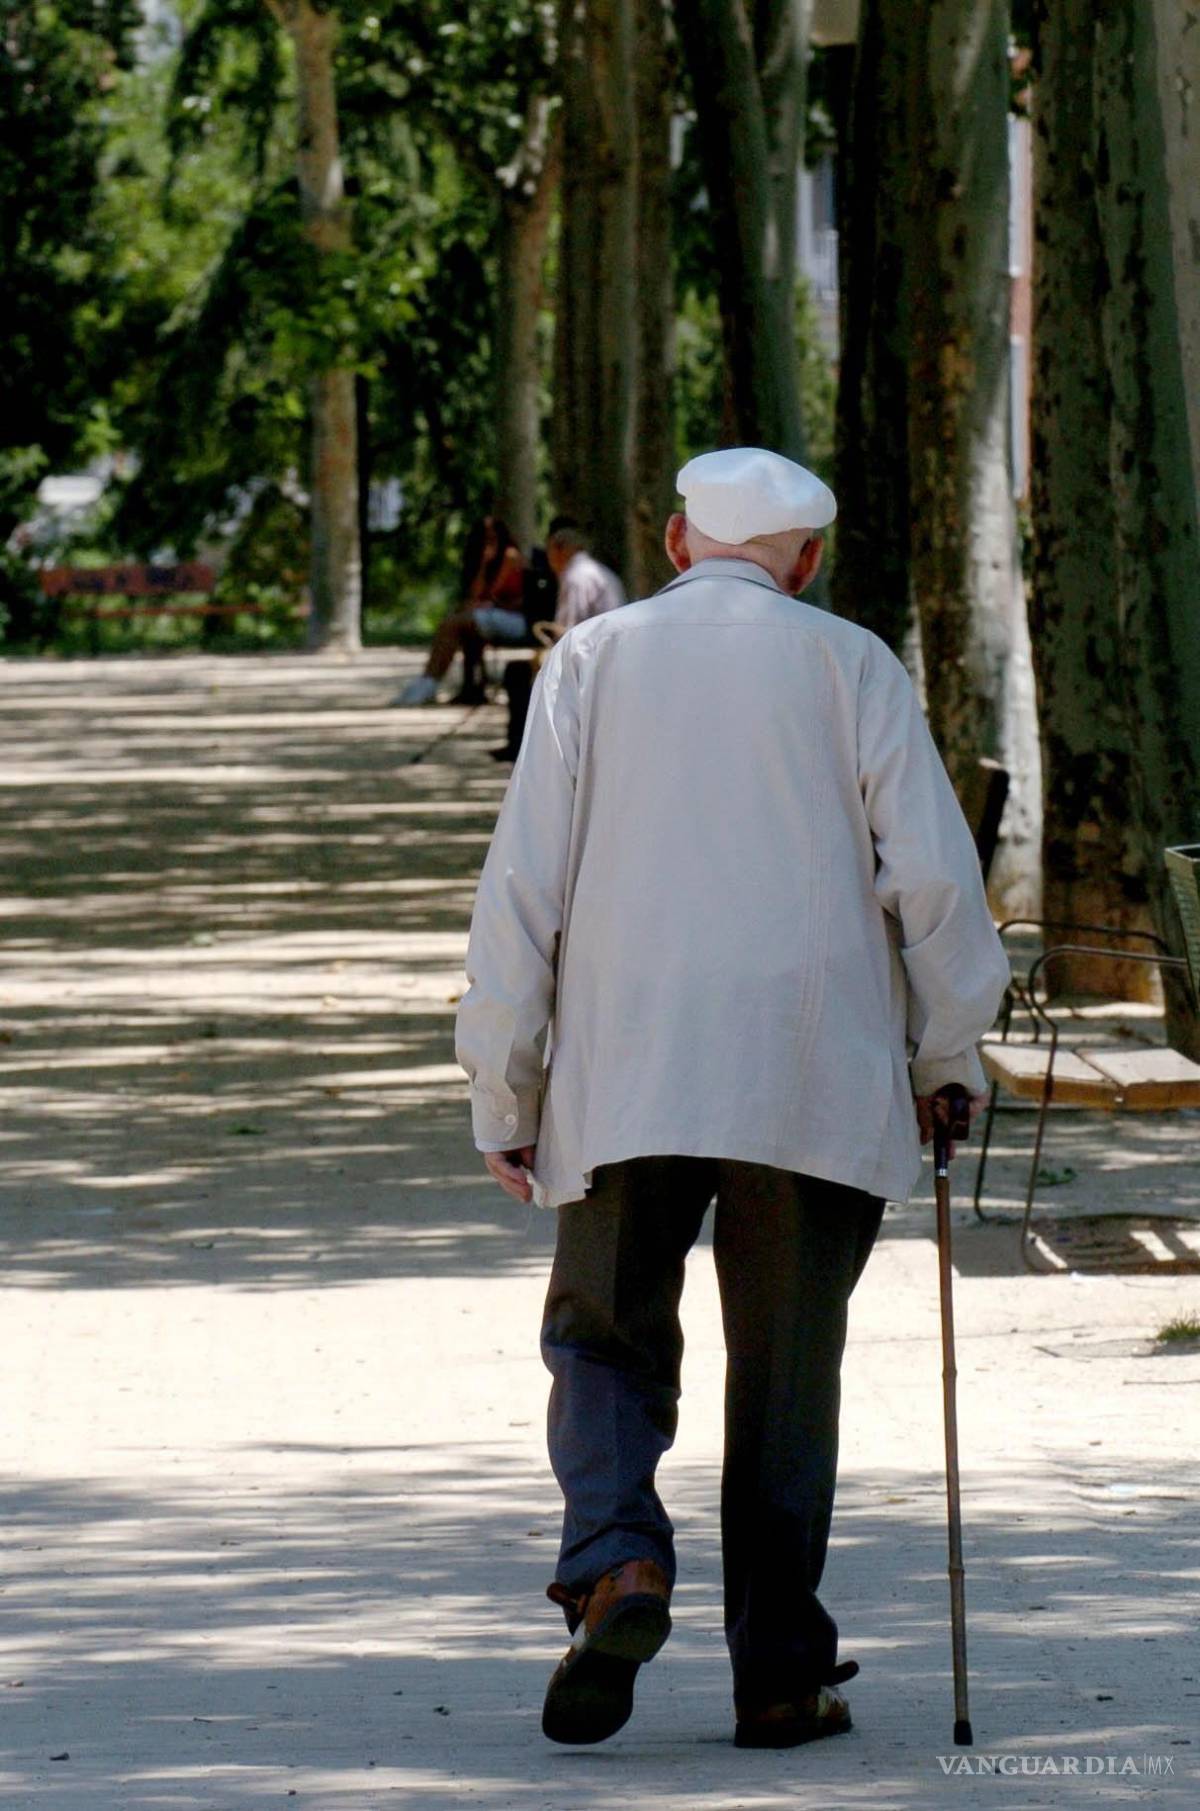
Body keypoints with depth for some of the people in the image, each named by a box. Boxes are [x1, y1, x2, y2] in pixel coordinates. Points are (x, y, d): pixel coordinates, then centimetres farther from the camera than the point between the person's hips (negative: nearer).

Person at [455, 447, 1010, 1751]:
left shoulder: (592, 661, 8)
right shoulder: (849, 667, 6)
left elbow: (521, 888, 3)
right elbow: (934, 876, 0)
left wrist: (504, 1093, 8)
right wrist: (946, 1055, 12)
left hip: (624, 1080, 0)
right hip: (813, 1084, 0)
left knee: (605, 1340, 11)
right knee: (786, 1373, 8)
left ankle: (616, 1564, -16)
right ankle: (778, 1673, 8)